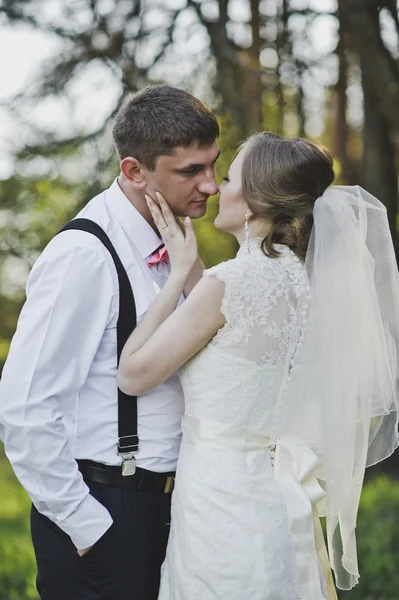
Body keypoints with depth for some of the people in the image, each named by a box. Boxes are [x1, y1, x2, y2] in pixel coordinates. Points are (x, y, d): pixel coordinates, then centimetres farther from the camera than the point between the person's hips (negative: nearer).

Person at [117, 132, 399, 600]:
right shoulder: (310, 281, 4)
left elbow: (133, 375, -11)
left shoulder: (230, 282, -19)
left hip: (221, 504, -8)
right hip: (278, 503, 8)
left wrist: (179, 272, -5)